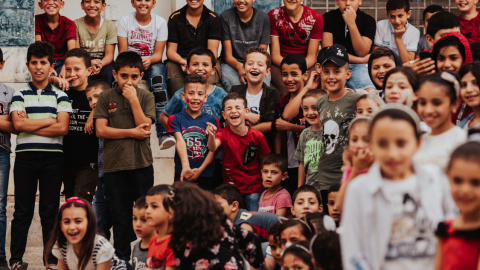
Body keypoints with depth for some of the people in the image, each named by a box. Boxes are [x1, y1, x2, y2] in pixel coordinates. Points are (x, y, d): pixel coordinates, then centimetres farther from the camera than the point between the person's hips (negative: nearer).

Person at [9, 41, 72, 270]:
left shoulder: (60, 96, 7)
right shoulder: (20, 95, 9)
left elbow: (62, 128, -6)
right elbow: (17, 124, -7)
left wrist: (29, 125, -8)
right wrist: (48, 121, -6)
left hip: (52, 158, 0)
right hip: (25, 157, 0)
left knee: (50, 211, 3)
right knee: (22, 211, 2)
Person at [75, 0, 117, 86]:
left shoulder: (110, 26, 0)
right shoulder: (76, 24, -2)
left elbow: (109, 55, -6)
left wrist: (100, 64, -31)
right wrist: (89, 63, -29)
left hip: (103, 62, 1)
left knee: (109, 73, -33)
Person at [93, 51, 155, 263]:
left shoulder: (145, 97, 4)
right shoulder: (106, 97, 3)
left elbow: (145, 128, -8)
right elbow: (101, 130, -5)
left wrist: (133, 100, -13)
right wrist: (132, 132, -8)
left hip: (141, 164, 0)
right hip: (114, 166, 0)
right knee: (120, 218, 7)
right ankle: (122, 259, 17)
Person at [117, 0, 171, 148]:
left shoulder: (160, 22, 0)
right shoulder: (124, 21, 0)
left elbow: (158, 54, -3)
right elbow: (122, 52, -4)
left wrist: (149, 60, -26)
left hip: (152, 63, 0)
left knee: (157, 71, -35)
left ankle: (164, 132, -46)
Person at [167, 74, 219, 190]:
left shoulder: (212, 120, 7)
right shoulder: (176, 119, 5)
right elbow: (180, 142, -11)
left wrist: (200, 170, -15)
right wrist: (185, 167, -28)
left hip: (206, 176, 1)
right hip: (182, 176, -1)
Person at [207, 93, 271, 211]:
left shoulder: (257, 136, -8)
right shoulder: (224, 134, -8)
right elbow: (213, 148, -30)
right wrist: (211, 135, -50)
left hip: (254, 189, 0)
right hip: (230, 187, 0)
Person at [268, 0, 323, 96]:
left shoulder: (316, 18, -1)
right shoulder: (273, 15, -2)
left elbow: (311, 56, -2)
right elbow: (275, 55, -4)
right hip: (280, 63, 0)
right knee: (285, 91, -32)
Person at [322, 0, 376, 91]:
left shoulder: (368, 20, 6)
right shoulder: (328, 18, 5)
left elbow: (362, 53, -6)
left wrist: (351, 23, -15)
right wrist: (360, 60, -5)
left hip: (358, 67, 1)